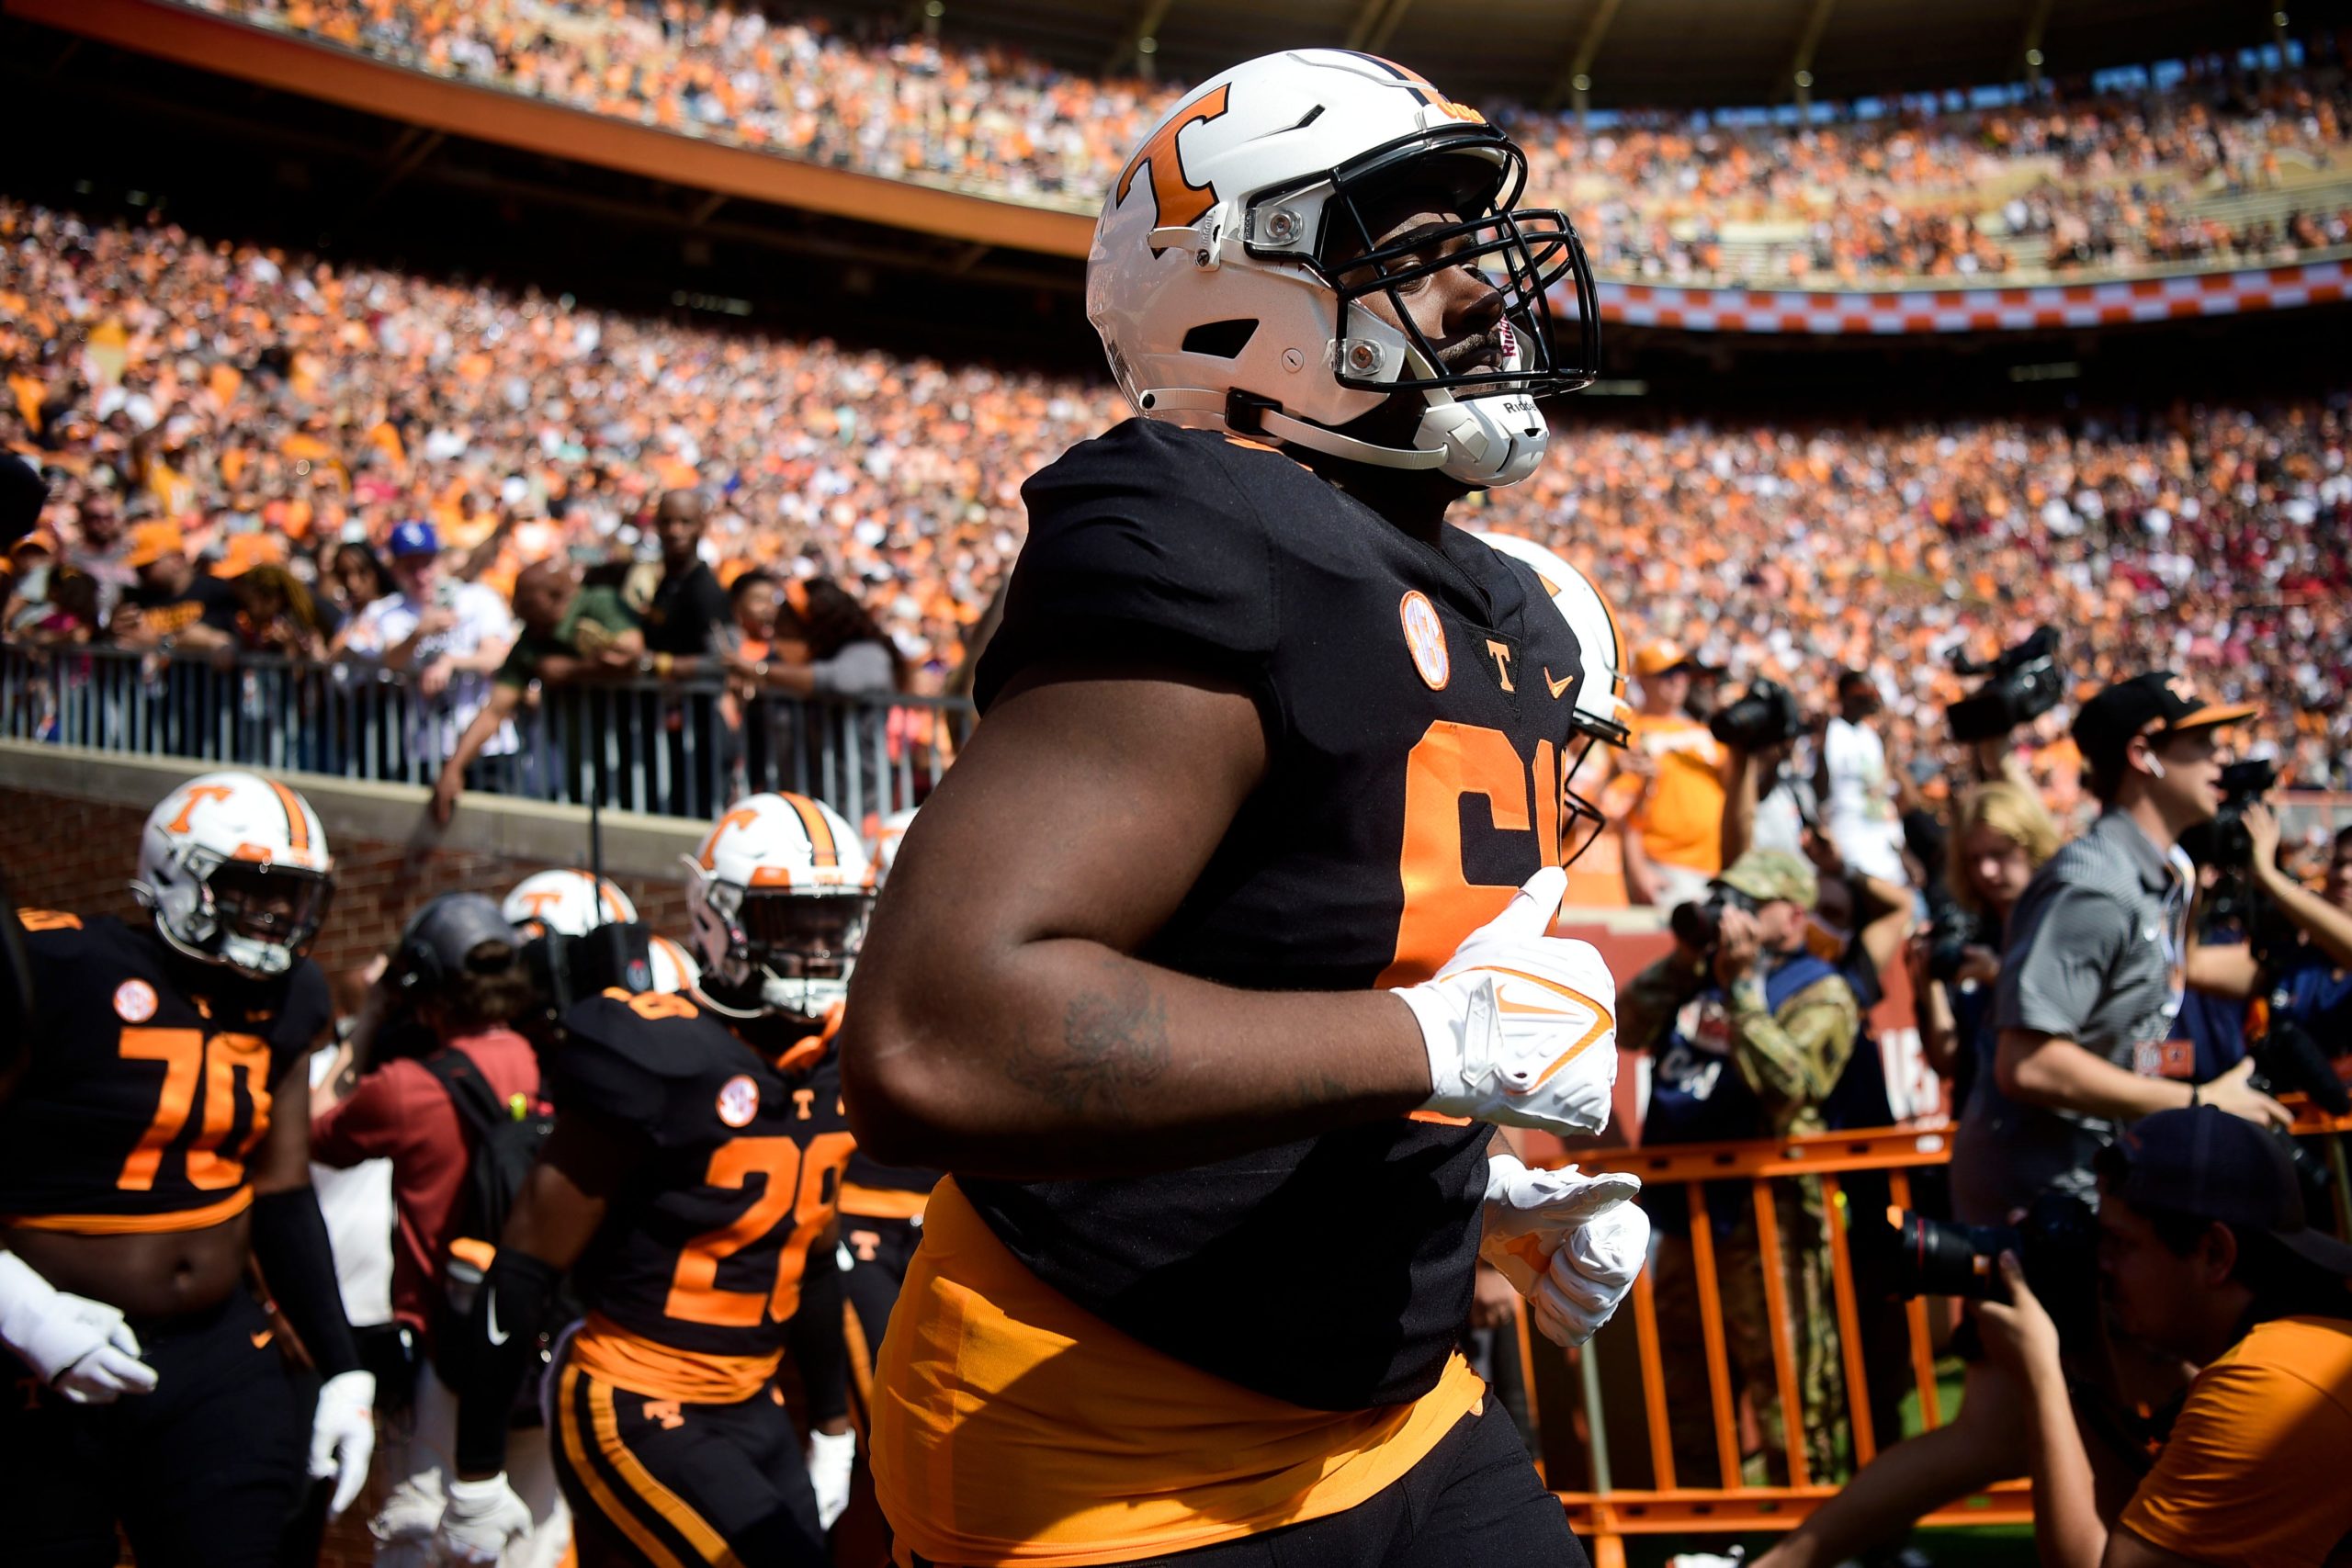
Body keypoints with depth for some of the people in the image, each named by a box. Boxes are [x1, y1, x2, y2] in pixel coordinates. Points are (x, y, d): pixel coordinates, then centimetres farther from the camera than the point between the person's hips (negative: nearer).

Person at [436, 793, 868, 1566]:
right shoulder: (664, 1063, -17)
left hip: (752, 1410, 8)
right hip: (634, 1414, -8)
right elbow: (523, 1272, -14)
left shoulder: (833, 1068, 5)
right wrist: (476, 1474, -11)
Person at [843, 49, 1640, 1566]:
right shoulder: (1210, 553, -22)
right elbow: (934, 1044, -34)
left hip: (1395, 1419, 9)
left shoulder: (1508, 619, 9)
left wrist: (1479, 1186, 6)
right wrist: (1447, 1039, -27)